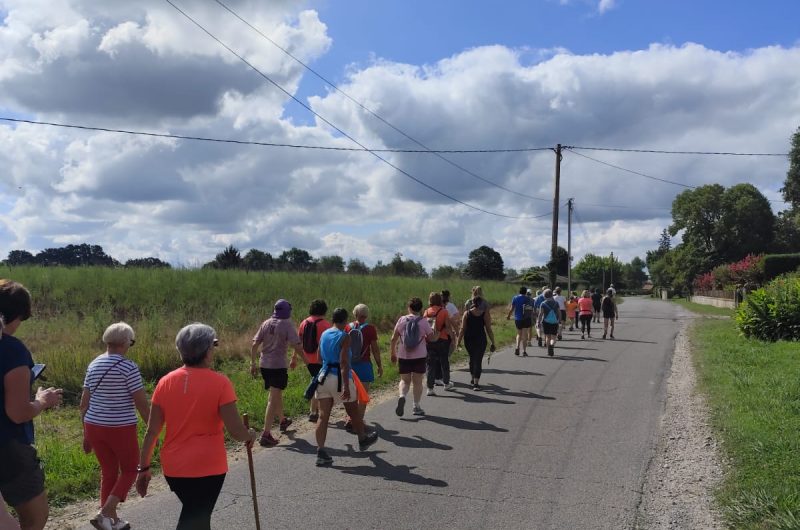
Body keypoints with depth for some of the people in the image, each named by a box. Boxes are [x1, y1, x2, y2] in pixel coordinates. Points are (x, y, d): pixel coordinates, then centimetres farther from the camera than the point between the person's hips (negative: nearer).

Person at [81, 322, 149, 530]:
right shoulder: (128, 367, -15)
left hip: (95, 426, 6)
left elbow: (84, 403, 9)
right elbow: (142, 404, -14)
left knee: (108, 472, 18)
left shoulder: (93, 365, 5)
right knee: (129, 470, 13)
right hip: (121, 428, -6)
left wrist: (86, 433, 17)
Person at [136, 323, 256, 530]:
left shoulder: (165, 382, -3)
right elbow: (236, 431, -16)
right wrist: (250, 435, 4)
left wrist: (143, 467, 9)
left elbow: (151, 432, -1)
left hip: (173, 468, 4)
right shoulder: (220, 383, -16)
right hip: (208, 468, -4)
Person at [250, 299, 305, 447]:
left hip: (264, 364, 6)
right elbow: (297, 346, -14)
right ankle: (266, 434, -12)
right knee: (273, 400, -6)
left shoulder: (266, 323, 5)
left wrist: (253, 363, 8)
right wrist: (306, 361, -2)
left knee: (276, 393, 25)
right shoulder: (287, 325, -10)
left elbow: (255, 344, 3)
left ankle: (282, 421, 45)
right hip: (279, 365, -6)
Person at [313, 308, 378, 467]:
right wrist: (346, 386, -21)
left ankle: (321, 452, -6)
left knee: (323, 416, 1)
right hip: (339, 378, -5)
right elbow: (344, 362, -19)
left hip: (324, 376, 6)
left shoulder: (324, 334, 9)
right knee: (354, 412, 16)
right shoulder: (344, 337, -12)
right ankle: (363, 440, 36)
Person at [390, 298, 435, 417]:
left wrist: (393, 353, 9)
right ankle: (416, 407, 13)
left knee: (405, 380, 13)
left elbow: (394, 338, -1)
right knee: (417, 382, 9)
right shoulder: (423, 322, -5)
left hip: (403, 356, 1)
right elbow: (431, 337, -1)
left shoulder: (402, 320, -2)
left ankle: (402, 396, -15)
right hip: (419, 356, -1)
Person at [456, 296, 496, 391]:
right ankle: (476, 383, -7)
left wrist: (458, 341, 1)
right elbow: (489, 329, -6)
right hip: (481, 340, -2)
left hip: (469, 339, 2)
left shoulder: (467, 313, -2)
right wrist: (493, 343, 0)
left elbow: (462, 329, -5)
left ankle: (473, 379, 35)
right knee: (478, 360, 1)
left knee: (472, 358, 22)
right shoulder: (485, 314, -5)